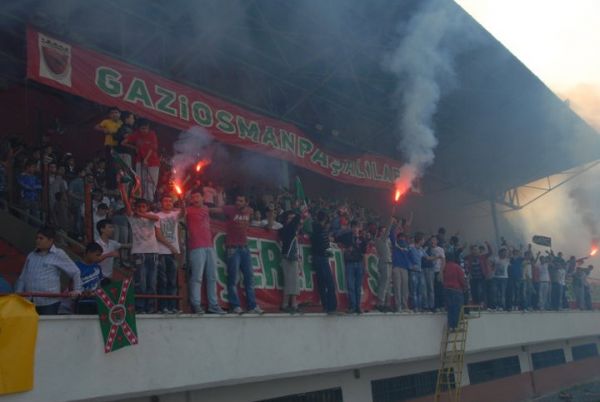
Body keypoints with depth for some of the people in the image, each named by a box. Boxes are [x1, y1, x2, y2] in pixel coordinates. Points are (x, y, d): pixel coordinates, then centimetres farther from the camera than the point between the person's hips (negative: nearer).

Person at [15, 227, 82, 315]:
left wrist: (77, 290, -1)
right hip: (29, 303, 5)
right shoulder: (31, 256, 15)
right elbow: (22, 278, 19)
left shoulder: (59, 255, -1)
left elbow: (75, 272, 2)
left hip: (49, 302, -5)